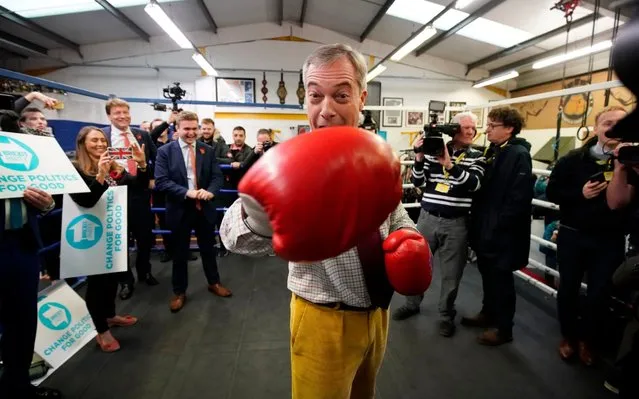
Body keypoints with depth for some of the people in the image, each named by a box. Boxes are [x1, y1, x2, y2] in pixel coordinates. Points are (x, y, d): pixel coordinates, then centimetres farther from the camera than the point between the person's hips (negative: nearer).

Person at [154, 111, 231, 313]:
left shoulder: (208, 150, 3)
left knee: (208, 248, 17)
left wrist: (210, 191, -21)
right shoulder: (165, 151, -5)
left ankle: (214, 283, 37)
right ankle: (179, 292, 28)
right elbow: (161, 181, -12)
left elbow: (217, 176, 0)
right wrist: (186, 192, -25)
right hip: (180, 209, -2)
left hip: (204, 208, 2)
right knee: (180, 253, 11)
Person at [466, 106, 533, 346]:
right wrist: (478, 220, 10)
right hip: (485, 227, 8)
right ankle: (488, 313, 38)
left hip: (502, 232, -8)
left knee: (501, 278, 6)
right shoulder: (492, 151, 11)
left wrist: (497, 225, -20)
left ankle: (503, 328, 23)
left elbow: (519, 198, -22)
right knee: (488, 274, 20)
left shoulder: (519, 155, -15)